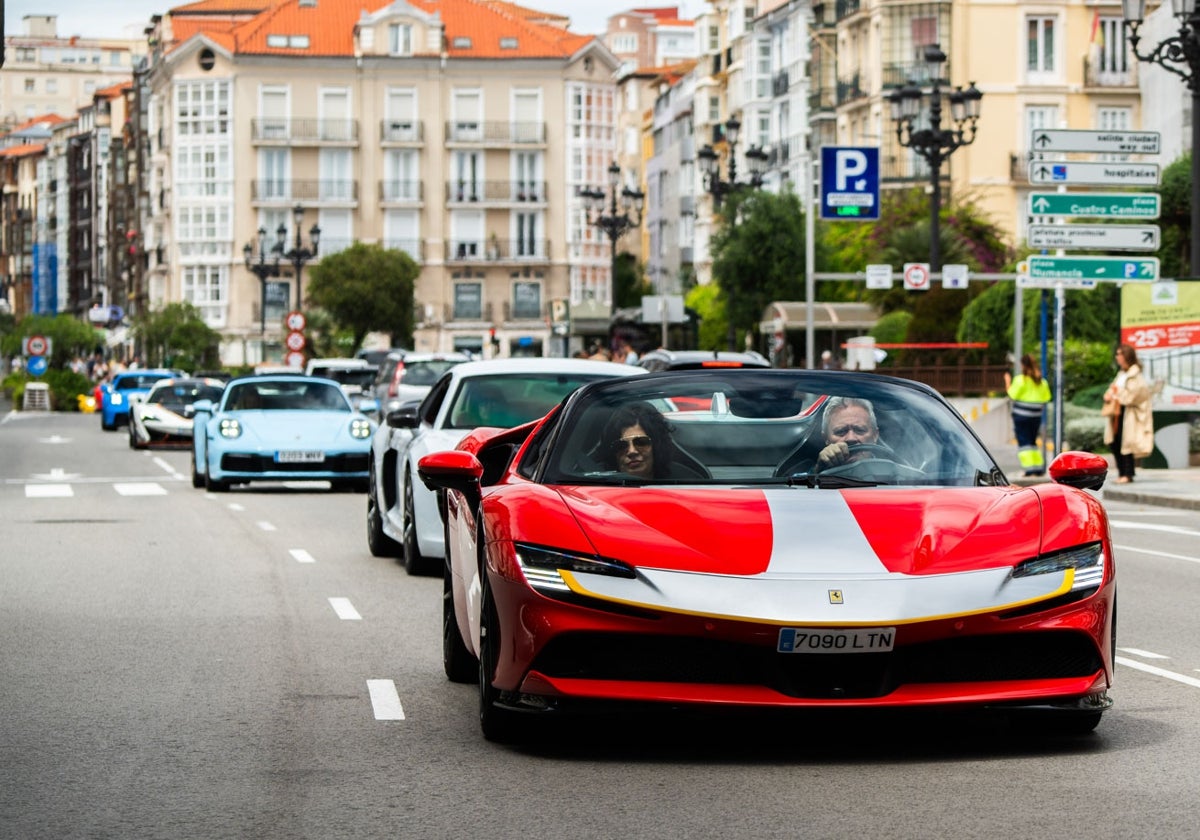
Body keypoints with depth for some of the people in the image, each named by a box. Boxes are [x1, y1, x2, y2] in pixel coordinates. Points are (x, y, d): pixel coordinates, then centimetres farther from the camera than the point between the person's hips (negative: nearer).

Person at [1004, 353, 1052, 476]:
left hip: (1021, 415, -6)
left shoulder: (1020, 379, -11)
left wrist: (1008, 382, 1)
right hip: (1036, 415, 6)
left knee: (1024, 442, -3)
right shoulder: (1042, 380, 7)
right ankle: (1039, 467, 13)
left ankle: (1030, 468, -12)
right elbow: (1046, 397, 8)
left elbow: (1013, 394, -11)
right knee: (1032, 442, 18)